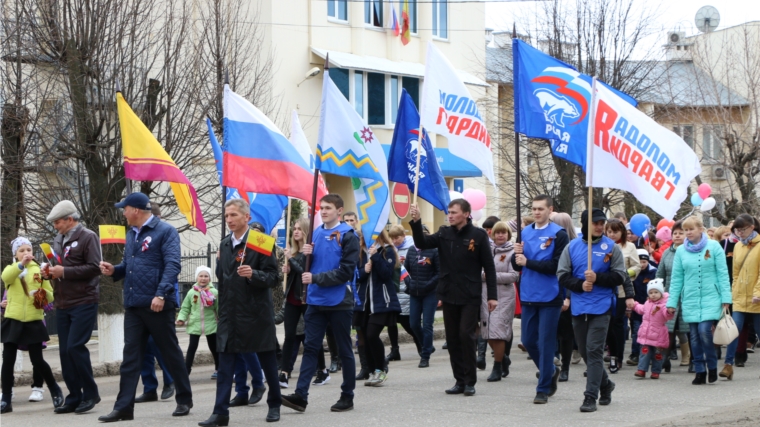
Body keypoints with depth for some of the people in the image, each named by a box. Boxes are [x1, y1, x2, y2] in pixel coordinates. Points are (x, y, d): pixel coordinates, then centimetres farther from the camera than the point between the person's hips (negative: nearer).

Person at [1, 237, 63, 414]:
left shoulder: (39, 270, 7)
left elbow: (50, 296, 6)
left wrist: (42, 292, -17)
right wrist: (21, 264, -38)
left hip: (33, 321, -1)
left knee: (37, 360, -2)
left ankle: (55, 391, 17)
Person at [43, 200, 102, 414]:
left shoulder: (88, 238, -6)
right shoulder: (58, 240, 17)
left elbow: (94, 268, -15)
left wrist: (64, 272, -18)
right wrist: (49, 272, 3)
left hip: (83, 302, -7)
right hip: (63, 304, 8)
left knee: (75, 347, -14)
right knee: (65, 351, 5)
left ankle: (90, 393, -2)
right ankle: (74, 398, 12)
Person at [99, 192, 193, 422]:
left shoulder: (165, 231, -7)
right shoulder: (131, 234, 16)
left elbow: (172, 265, -15)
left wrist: (161, 294, -25)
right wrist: (114, 270, 2)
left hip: (157, 305, -7)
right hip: (133, 305, 7)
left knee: (171, 353, 5)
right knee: (130, 356, 3)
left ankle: (184, 400, 18)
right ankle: (124, 407, 2)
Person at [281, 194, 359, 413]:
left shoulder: (347, 236, -8)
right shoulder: (316, 233, 10)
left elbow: (346, 272, -14)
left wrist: (316, 278, -17)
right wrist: (306, 255, -5)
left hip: (339, 302, -5)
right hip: (316, 301, 5)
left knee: (344, 350, 6)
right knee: (310, 347, -1)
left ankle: (347, 396, 14)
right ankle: (301, 395, -5)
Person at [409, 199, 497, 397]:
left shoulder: (478, 235, -4)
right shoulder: (444, 234, 6)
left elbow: (489, 266, -3)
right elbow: (422, 243, -6)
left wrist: (492, 295, -7)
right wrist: (416, 222, -22)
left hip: (470, 297, -4)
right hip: (449, 295, 4)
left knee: (466, 335, -9)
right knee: (453, 338, 6)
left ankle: (470, 381, 0)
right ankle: (460, 380, 14)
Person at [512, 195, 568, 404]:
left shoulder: (558, 234, -8)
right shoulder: (525, 233, 9)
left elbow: (556, 266, -16)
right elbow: (517, 265, 10)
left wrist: (528, 262, -15)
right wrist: (517, 255, -12)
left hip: (550, 298, -5)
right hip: (528, 297, 6)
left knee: (545, 343, -1)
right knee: (528, 341, 9)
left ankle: (543, 389, 6)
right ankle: (551, 371, 32)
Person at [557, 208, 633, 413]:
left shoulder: (611, 247, 0)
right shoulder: (572, 247, 6)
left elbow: (620, 276, -3)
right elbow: (562, 276, 4)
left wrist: (597, 278, -17)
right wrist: (580, 284, -13)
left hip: (601, 307, -4)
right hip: (578, 307, 4)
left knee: (594, 350, -11)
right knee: (584, 351, 12)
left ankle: (591, 397, -10)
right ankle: (605, 384, 34)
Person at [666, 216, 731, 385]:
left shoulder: (714, 246, -1)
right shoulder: (681, 251, 6)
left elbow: (723, 274, -1)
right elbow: (676, 278, 8)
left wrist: (725, 299, -5)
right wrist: (672, 302, 5)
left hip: (710, 298, -3)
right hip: (690, 300, 3)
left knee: (704, 331, -16)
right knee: (695, 336, 3)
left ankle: (712, 366, 3)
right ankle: (699, 372, 13)